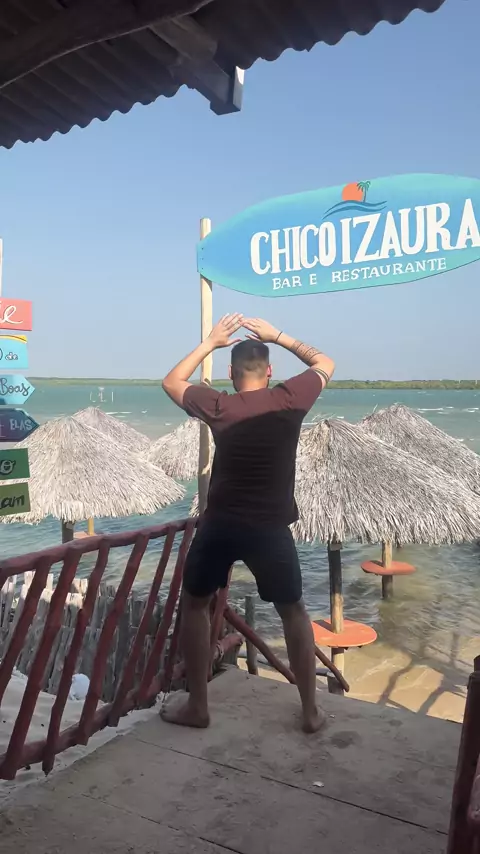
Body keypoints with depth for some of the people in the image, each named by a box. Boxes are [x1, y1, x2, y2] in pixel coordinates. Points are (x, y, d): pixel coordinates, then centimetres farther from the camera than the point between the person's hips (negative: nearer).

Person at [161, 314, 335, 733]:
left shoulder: (218, 406, -5)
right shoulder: (289, 400, -7)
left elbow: (171, 382, 13)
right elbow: (325, 363, 12)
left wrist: (210, 342, 13)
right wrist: (278, 336, 12)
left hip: (220, 525, 0)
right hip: (270, 527, 0)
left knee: (194, 605, 21)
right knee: (294, 612, 19)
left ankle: (197, 707, 25)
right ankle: (311, 710, 24)